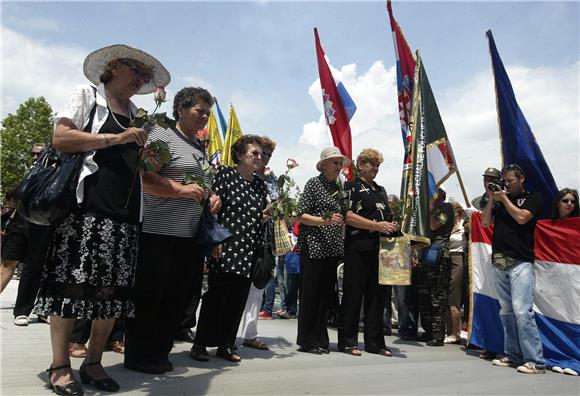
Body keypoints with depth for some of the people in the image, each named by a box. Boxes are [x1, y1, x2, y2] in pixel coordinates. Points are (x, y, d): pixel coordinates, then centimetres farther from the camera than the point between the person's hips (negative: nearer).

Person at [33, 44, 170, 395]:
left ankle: (93, 362, 16)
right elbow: (61, 138, -6)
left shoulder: (137, 115, 23)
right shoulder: (87, 95, 8)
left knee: (113, 289, 3)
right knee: (71, 285, -3)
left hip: (125, 214, 5)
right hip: (85, 207, -5)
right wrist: (115, 138, -12)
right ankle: (61, 366, 9)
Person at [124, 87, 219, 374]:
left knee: (177, 297, 12)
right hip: (159, 233, -8)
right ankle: (137, 356, 19)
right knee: (148, 297, 3)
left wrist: (213, 198, 10)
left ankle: (159, 352, 27)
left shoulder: (200, 147, 19)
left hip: (191, 236, 8)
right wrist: (181, 190, -21)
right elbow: (144, 177, -14)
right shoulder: (163, 136, -5)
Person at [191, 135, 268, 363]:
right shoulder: (226, 174, -3)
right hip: (226, 249, -5)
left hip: (249, 251, 6)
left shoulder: (260, 184, 14)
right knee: (216, 296, 0)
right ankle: (200, 344, 14)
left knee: (238, 300, 9)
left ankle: (225, 345, 22)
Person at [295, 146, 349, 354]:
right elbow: (300, 216, -9)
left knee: (325, 295, 10)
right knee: (310, 294, -1)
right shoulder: (314, 183, -3)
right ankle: (307, 341, 10)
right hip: (313, 247, -7)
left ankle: (320, 340, 20)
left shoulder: (337, 187, 16)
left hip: (331, 249, 7)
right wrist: (325, 220, -19)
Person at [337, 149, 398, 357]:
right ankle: (347, 341, 9)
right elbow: (348, 216, -13)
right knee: (353, 295, -1)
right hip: (358, 247, -7)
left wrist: (391, 226, 5)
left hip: (379, 248, 7)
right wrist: (377, 225, -16)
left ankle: (374, 342, 19)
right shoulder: (352, 187, -1)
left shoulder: (380, 190, 22)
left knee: (378, 294, 9)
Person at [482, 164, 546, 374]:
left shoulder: (533, 198, 7)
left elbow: (521, 217, -10)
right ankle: (513, 355, 14)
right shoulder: (500, 201, 20)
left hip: (520, 262, -5)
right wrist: (491, 198, 6)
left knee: (522, 310, -13)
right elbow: (485, 222, 11)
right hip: (499, 262, 5)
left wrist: (504, 198, 1)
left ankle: (535, 361, -7)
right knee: (506, 312, 7)